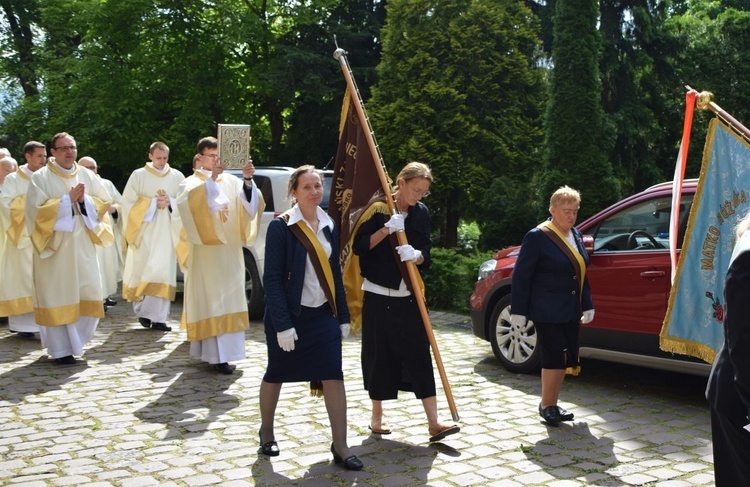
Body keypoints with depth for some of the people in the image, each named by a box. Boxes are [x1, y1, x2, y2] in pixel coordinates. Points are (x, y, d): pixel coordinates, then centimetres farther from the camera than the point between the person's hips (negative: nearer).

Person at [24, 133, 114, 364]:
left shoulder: (87, 175, 10)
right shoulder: (41, 177, -2)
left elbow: (104, 203, 6)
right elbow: (38, 209, -13)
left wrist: (84, 200, -12)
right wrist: (68, 199, -16)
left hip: (82, 245, 4)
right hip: (54, 246, -4)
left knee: (88, 293, 2)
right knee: (57, 296, -2)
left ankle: (74, 338, 22)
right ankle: (60, 348, 6)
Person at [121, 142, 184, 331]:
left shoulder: (177, 177, 9)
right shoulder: (138, 176, 4)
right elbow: (128, 202, -2)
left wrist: (170, 202, -11)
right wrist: (153, 203, -12)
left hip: (166, 232, 1)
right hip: (144, 231, -1)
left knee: (162, 271, -7)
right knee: (141, 270, 1)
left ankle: (158, 317, -8)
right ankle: (142, 309, 20)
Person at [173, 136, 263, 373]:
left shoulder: (231, 181, 10)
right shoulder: (191, 183, 0)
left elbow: (249, 202, -8)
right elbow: (189, 201, -23)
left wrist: (248, 180, -26)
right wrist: (211, 179, -32)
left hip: (229, 252, 4)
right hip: (205, 254, -4)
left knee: (229, 299, 6)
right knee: (211, 301, -8)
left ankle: (216, 351, 17)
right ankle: (217, 355, -9)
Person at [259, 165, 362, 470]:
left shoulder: (328, 225, 6)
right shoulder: (281, 227, -12)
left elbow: (335, 273, 12)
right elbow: (272, 279, -15)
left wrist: (343, 316, 9)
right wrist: (282, 324, -20)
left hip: (323, 314, 5)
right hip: (289, 315, -4)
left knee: (334, 376, -3)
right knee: (276, 375, 12)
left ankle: (340, 446, 3)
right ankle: (266, 433, 33)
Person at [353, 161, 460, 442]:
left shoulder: (421, 213, 5)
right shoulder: (378, 210, -7)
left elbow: (426, 255, 4)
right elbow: (359, 246, -11)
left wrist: (417, 255, -19)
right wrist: (386, 230, -23)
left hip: (409, 296, 3)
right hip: (378, 295, -3)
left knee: (419, 353, -2)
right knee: (379, 354, 3)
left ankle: (434, 423, -3)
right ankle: (377, 416, 21)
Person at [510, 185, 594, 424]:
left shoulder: (576, 234, 12)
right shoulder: (537, 237, -11)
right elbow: (521, 276, -10)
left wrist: (587, 305, 17)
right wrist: (518, 311, -12)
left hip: (570, 310, 7)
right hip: (547, 311, -7)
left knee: (565, 358, 8)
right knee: (556, 356, -8)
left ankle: (552, 404, 20)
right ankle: (547, 405, 7)